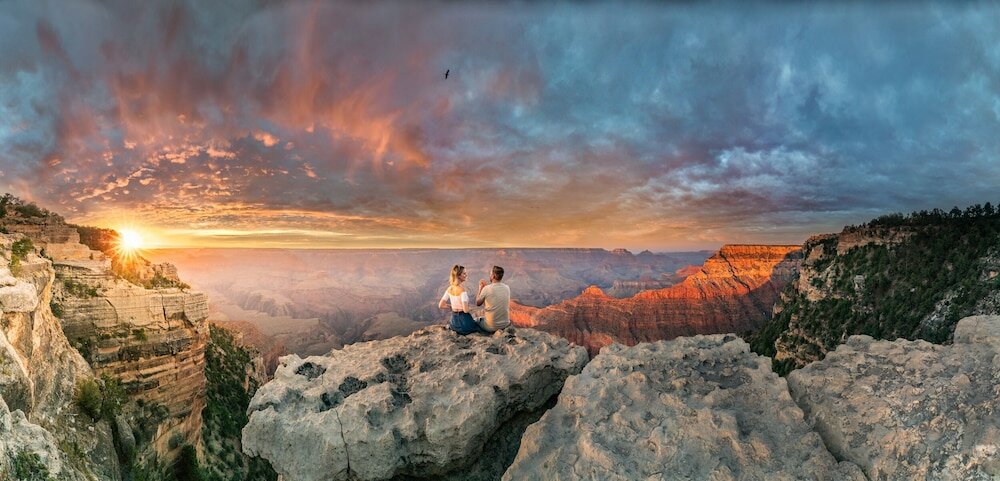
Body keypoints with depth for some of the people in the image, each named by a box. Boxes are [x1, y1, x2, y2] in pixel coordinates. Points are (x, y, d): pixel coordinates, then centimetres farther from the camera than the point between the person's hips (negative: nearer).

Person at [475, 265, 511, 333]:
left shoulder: (486, 289, -17)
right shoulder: (507, 288, -3)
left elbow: (478, 303, -1)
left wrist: (480, 288, 8)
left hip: (491, 327, -5)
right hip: (505, 324, 5)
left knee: (475, 320, 26)